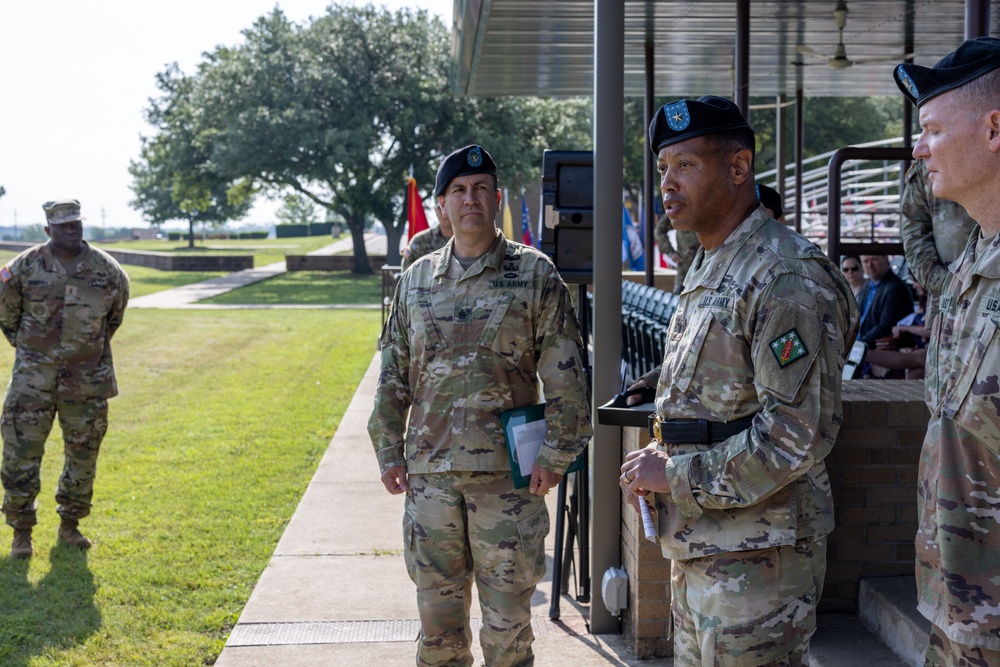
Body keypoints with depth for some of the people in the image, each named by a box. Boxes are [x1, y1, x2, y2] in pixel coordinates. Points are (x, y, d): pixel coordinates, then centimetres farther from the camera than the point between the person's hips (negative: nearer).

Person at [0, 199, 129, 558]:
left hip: (88, 378, 2)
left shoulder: (107, 269, -3)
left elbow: (116, 313, 15)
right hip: (34, 377, -2)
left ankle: (70, 524, 27)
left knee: (83, 457, 10)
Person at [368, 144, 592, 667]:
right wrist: (389, 451, 8)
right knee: (437, 610, 12)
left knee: (507, 614, 5)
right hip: (430, 469, 3)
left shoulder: (534, 275, -1)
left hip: (507, 471, -3)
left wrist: (555, 455, -8)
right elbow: (393, 377, 13)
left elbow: (565, 377, -3)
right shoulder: (416, 280, 9)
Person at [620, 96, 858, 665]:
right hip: (699, 548, 10)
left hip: (756, 557, -10)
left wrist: (676, 476, -18)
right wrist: (659, 456, 5)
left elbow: (799, 435, -24)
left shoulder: (785, 277, -17)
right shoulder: (708, 271, 15)